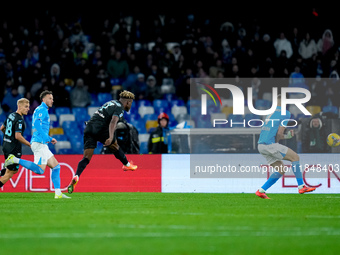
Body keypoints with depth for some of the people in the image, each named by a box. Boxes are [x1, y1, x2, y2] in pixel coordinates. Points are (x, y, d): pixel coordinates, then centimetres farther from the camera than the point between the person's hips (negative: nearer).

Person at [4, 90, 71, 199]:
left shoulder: (43, 110, 26)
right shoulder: (42, 109, -5)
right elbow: (36, 124, -20)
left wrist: (50, 139, 24)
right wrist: (46, 138, -21)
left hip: (42, 144, 10)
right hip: (39, 143, -10)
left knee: (56, 166, 6)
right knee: (40, 170, -20)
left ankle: (58, 193, 1)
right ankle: (15, 160, -16)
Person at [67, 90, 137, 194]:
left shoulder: (111, 103, 23)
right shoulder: (119, 108, -4)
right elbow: (113, 122, -20)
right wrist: (111, 137, -31)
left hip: (88, 128, 7)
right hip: (100, 130, -7)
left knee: (86, 158, -2)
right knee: (115, 146, 21)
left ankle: (76, 177, -21)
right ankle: (127, 165, 41)